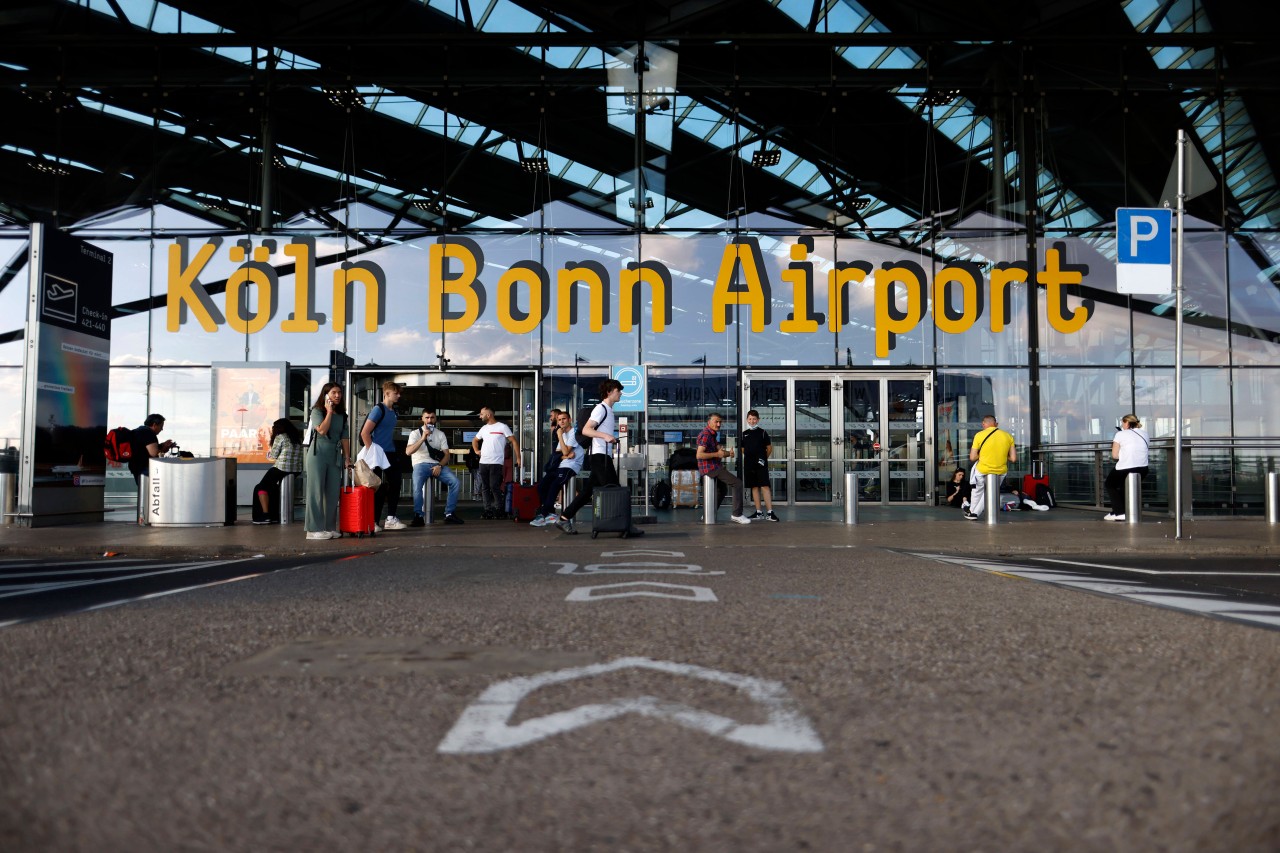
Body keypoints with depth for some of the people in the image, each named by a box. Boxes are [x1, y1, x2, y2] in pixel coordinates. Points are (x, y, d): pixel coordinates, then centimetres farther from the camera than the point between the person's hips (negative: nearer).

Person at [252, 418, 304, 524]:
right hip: (297, 471, 7)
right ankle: (274, 515, 22)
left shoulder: (280, 437, -5)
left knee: (261, 487, 7)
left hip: (281, 469, -7)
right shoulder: (299, 438, 14)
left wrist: (269, 453, 17)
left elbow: (273, 455, -4)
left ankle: (265, 515, -5)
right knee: (273, 487, 27)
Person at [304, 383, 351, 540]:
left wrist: (347, 458, 6)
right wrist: (329, 412, -11)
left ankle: (330, 527, 11)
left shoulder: (342, 416, 14)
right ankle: (315, 529, -3)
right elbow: (322, 430, -18)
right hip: (317, 455, -5)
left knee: (333, 493, 4)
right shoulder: (317, 411, -2)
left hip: (335, 457, 5)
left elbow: (345, 438, 12)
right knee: (316, 492, -4)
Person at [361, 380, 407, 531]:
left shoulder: (393, 411, 13)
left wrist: (394, 449, 16)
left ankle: (390, 519, 17)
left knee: (394, 484, 9)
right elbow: (364, 433, -17)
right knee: (379, 488, -4)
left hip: (391, 454, 8)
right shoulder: (378, 409, -12)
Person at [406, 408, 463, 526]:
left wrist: (439, 466, -12)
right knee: (417, 485, -35)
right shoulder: (415, 433, 6)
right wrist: (423, 438, -19)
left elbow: (446, 454, 8)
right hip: (421, 464, -3)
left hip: (438, 465, 3)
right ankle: (418, 517, -31)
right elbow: (408, 452, -10)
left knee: (455, 482, -23)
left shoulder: (440, 434, 15)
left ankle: (449, 514, -18)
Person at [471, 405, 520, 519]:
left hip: (496, 463, -6)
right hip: (483, 462, 7)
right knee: (485, 487, 5)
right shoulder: (483, 428, 15)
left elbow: (513, 441, -6)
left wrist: (518, 457, -12)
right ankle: (488, 510, 11)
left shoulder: (502, 427, -4)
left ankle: (499, 509, 1)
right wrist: (476, 450, 15)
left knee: (494, 486, -10)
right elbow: (474, 440, 32)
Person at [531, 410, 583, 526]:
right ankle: (551, 514, -10)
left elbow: (565, 452, -14)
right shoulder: (563, 434, 23)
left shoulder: (574, 433, -5)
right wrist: (566, 456, -7)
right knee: (541, 485, -10)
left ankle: (543, 516, -23)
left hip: (571, 466, -9)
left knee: (554, 486, -25)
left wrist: (560, 436, -10)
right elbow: (557, 454, 15)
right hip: (560, 465, 9)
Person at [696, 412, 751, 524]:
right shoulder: (705, 434, -16)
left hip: (714, 467, 11)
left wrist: (728, 453, -9)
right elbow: (699, 455, -25)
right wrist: (717, 454, -24)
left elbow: (719, 451, 12)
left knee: (721, 490, 28)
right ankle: (736, 515, -11)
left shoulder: (712, 434, 17)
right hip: (710, 468, -11)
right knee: (737, 484, -13)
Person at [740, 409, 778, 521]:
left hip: (761, 464, -4)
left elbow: (769, 448, 7)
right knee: (754, 487, 7)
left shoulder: (762, 433, 0)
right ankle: (759, 513, 12)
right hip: (749, 465, 4)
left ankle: (769, 513, -13)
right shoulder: (743, 434, 9)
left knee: (765, 486, -10)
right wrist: (751, 458, 12)